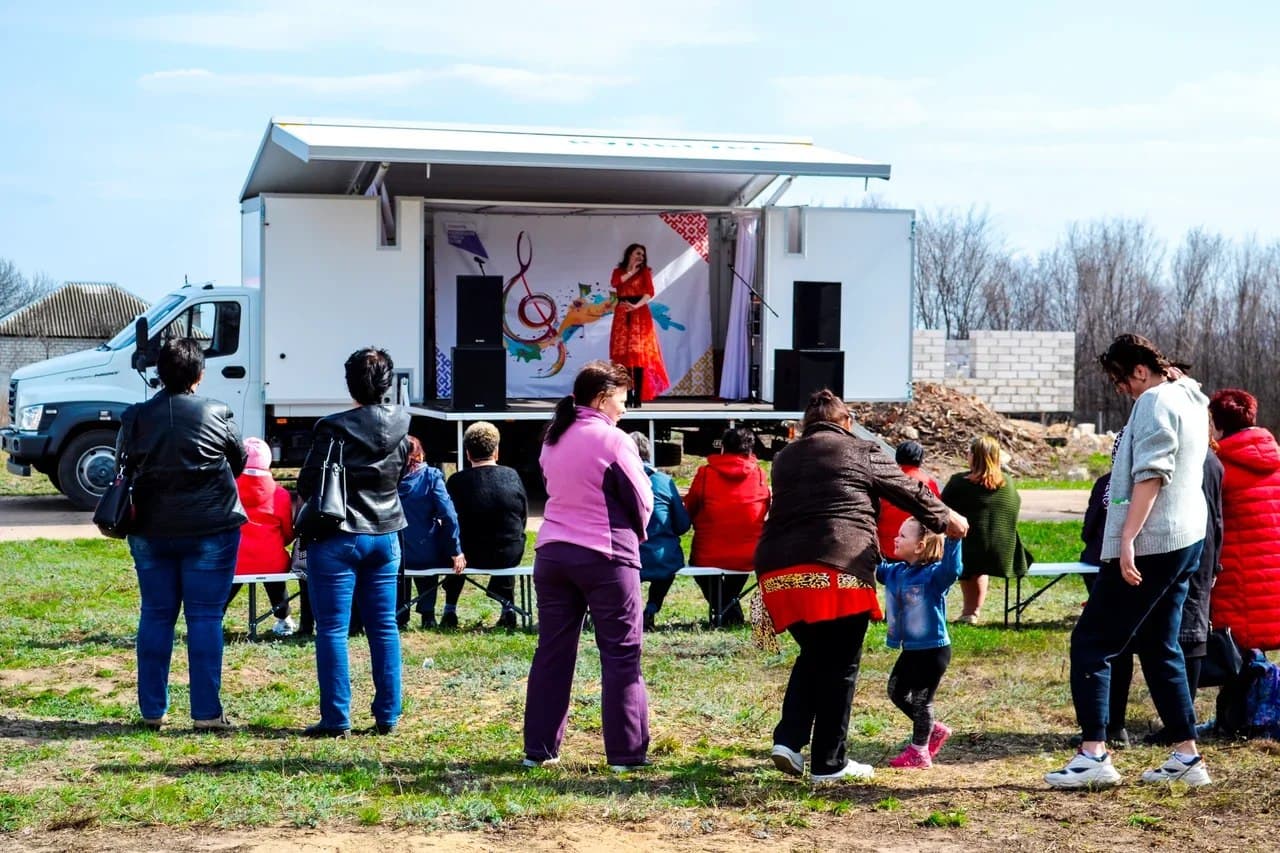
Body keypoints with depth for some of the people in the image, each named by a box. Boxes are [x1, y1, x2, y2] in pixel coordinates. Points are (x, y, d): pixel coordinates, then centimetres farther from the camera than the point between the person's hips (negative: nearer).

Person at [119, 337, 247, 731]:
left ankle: (152, 710, 15)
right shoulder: (217, 414, -8)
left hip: (151, 531, 3)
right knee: (205, 619, 2)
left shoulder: (136, 418, -2)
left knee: (155, 617, 11)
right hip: (210, 531, -3)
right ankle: (206, 712, 2)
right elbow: (239, 463, 6)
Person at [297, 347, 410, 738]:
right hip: (385, 536, 5)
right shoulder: (401, 423, 0)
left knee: (333, 629, 1)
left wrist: (302, 503, 10)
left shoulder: (333, 428, -15)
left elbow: (307, 486, -9)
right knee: (384, 627, 10)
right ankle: (388, 716, 12)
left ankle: (336, 718, 1)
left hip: (336, 539, -5)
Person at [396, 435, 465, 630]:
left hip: (394, 556, 1)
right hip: (427, 555, -1)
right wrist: (456, 551, -11)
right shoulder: (431, 476, -8)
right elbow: (448, 515, -15)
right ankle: (427, 615, 33)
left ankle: (399, 614, 34)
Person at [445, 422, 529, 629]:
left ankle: (450, 611, 33)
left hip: (472, 557, -1)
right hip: (510, 556, 1)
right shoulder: (512, 476, -4)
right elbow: (524, 519, 5)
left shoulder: (457, 481, -11)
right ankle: (508, 609, 34)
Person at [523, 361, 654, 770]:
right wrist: (635, 534, 14)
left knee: (552, 651, 10)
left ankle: (539, 748, 12)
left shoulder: (553, 440, 10)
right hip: (604, 556, -6)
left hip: (552, 552, 6)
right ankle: (626, 751, 1)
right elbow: (642, 502, -5)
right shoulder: (613, 440, -10)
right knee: (621, 654, 1)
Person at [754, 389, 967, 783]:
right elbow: (909, 491, 15)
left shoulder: (784, 459, 21)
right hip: (839, 568, -5)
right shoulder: (861, 452, 8)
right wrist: (945, 520, 31)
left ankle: (789, 739, 8)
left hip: (780, 569, 5)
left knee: (813, 656, 22)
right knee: (839, 666, 6)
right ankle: (828, 763, 11)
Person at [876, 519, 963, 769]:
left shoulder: (933, 575, -21)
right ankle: (935, 730, 34)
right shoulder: (894, 572, 2)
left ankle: (919, 752, 19)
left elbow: (952, 570, -39)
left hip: (933, 650, -8)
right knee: (897, 692, 19)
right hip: (910, 648, 8)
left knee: (921, 701, 3)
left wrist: (953, 540, -52)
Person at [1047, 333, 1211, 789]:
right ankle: (1187, 756, 17)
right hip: (1186, 540, 10)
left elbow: (1151, 475, -23)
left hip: (1148, 546, -10)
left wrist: (1127, 538, -26)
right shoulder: (1190, 400, 16)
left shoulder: (1155, 403, -14)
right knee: (1159, 648, 16)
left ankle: (1094, 755, -12)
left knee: (1091, 642, -7)